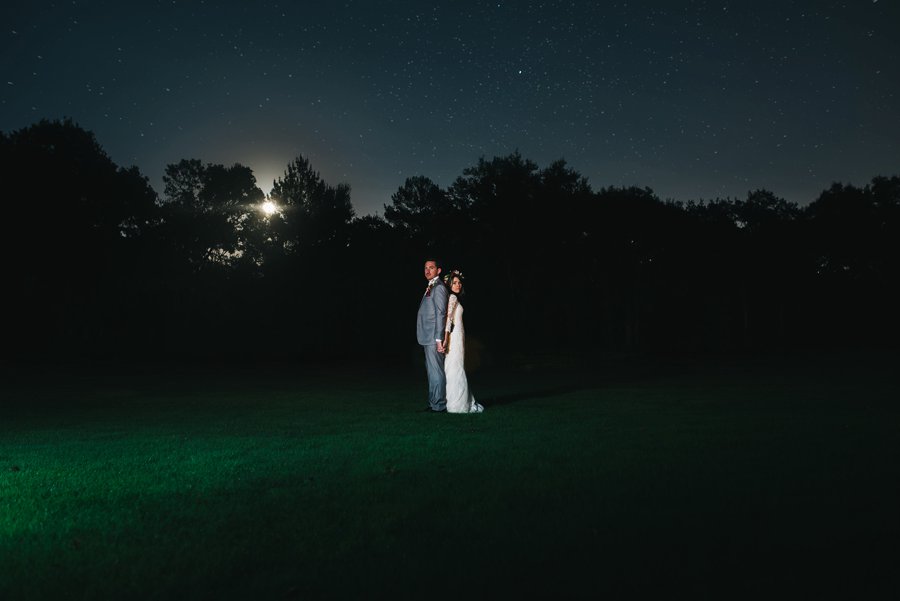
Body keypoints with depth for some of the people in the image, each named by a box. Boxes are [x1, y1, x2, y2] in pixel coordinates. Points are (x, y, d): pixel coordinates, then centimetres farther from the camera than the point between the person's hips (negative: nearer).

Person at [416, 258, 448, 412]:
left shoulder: (439, 287, -11)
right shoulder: (430, 287, 19)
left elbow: (441, 314, -17)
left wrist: (439, 339, -21)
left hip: (434, 337, -10)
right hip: (428, 338, 10)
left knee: (436, 371, -6)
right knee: (431, 371, 15)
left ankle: (439, 405, -1)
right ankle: (433, 402, 23)